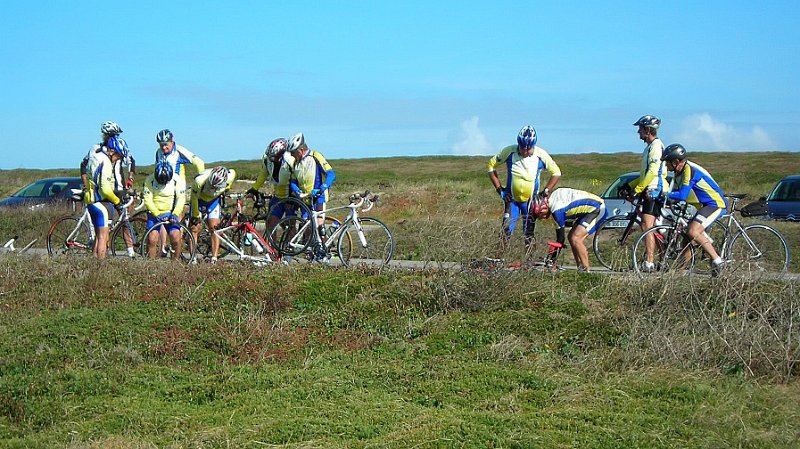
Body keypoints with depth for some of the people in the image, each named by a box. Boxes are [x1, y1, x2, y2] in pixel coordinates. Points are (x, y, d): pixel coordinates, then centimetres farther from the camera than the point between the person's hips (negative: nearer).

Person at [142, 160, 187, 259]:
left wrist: (175, 214, -22)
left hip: (170, 214, 0)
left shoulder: (176, 180, -8)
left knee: (176, 239, -15)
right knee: (152, 240, -15)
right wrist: (158, 214, -22)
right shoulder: (150, 180, -10)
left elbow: (181, 199, -8)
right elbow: (147, 200, -12)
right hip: (154, 213, 0)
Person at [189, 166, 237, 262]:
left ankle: (214, 258, -8)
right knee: (195, 228, -8)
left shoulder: (229, 177, -34)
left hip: (214, 200, 1)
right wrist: (195, 216, -10)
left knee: (214, 228, -11)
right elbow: (194, 198, -21)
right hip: (199, 199, -1)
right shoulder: (199, 181, -40)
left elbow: (233, 173, -6)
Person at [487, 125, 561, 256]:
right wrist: (499, 189, -4)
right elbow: (491, 166, 0)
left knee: (529, 235, 3)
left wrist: (546, 191, -7)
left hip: (531, 201, 0)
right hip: (512, 199, 0)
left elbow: (556, 173, 1)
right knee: (506, 232, -9)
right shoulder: (509, 151, -14)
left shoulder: (541, 155, -13)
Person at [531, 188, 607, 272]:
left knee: (575, 239, -18)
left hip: (597, 209, -10)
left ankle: (586, 270, -14)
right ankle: (580, 269, 9)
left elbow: (560, 237, -16)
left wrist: (552, 259, -9)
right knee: (571, 237, 8)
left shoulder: (557, 210, -22)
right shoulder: (553, 196, 4)